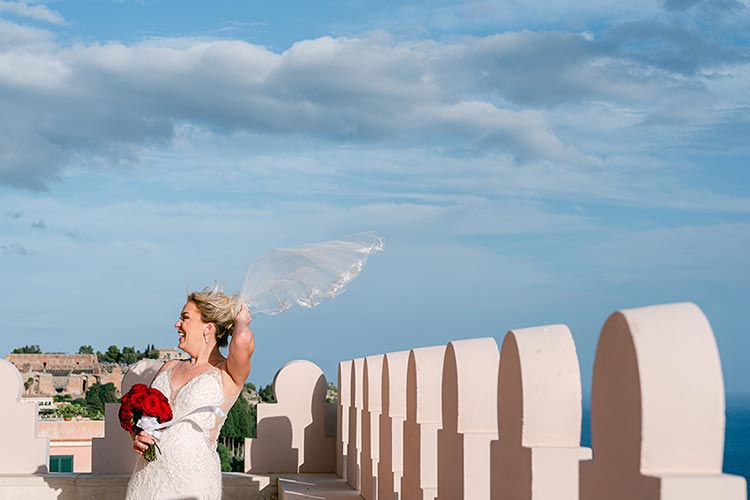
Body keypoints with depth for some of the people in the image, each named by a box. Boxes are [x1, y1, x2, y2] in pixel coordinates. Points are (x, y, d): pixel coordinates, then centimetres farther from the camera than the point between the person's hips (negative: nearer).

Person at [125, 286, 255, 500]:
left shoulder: (228, 375, -5)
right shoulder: (169, 368, 15)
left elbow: (243, 340, -27)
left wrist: (241, 321, -3)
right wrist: (137, 438, -5)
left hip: (192, 482, -6)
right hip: (146, 476, 6)